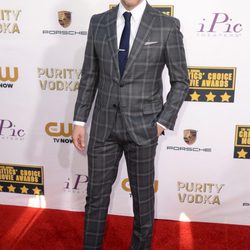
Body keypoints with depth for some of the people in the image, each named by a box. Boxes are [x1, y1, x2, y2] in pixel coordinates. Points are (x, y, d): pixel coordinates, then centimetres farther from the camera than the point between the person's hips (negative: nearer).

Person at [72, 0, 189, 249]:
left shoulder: (167, 26, -6)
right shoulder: (98, 22, 3)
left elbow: (180, 81, -1)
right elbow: (89, 77, 7)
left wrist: (162, 122, -7)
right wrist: (79, 120, 5)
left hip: (142, 127, -2)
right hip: (103, 125, 2)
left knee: (143, 195, 13)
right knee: (96, 195, 12)